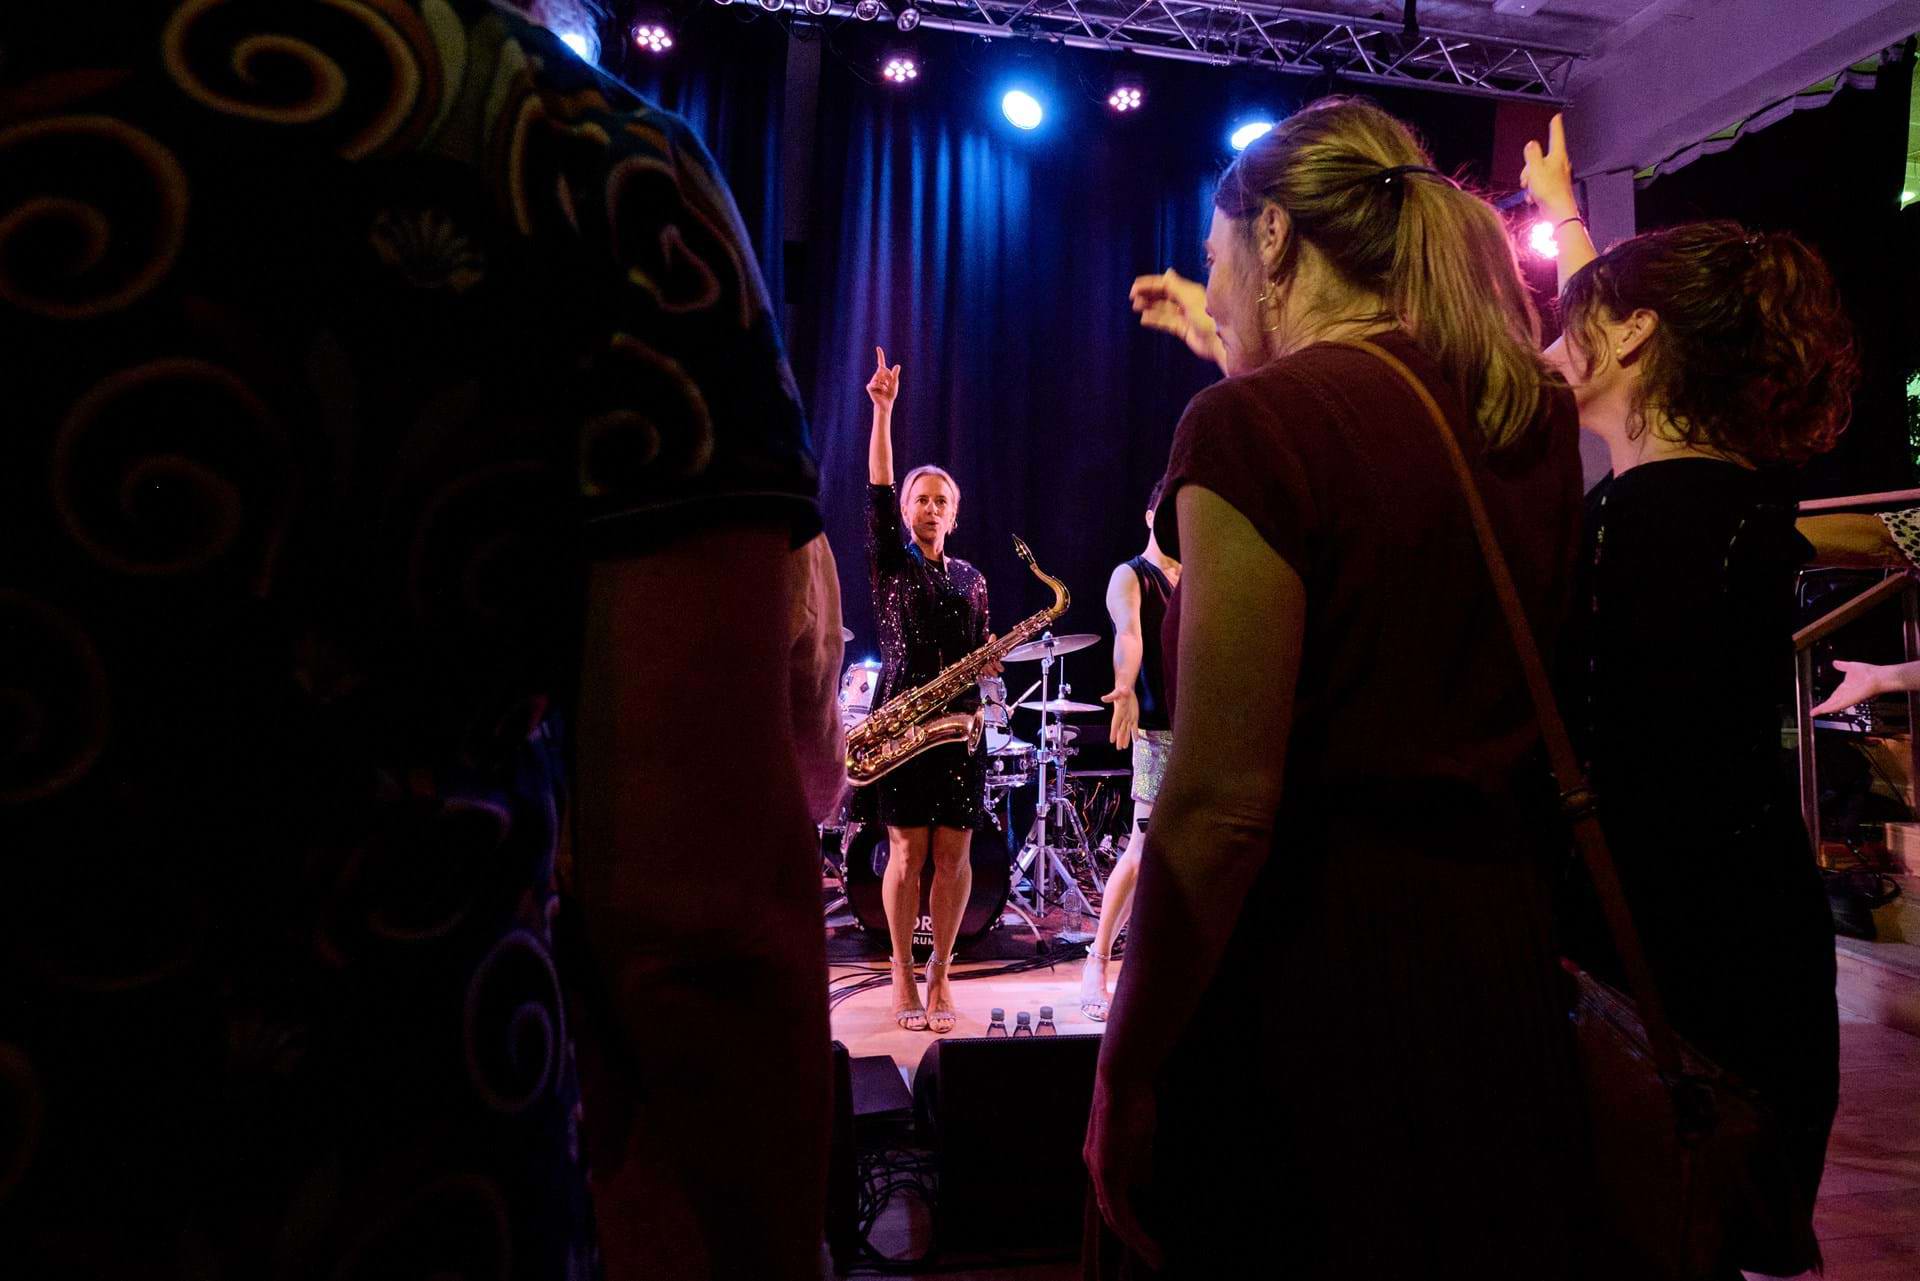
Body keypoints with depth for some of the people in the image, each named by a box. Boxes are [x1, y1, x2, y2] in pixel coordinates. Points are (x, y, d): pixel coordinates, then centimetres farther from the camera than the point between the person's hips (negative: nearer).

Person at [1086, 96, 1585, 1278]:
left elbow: (1222, 807, -23)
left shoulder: (1253, 426, -18)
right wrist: (1249, 358, 32)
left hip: (1307, 970, -7)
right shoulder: (1538, 419, 3)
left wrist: (1124, 1079, -14)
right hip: (1500, 949, 8)